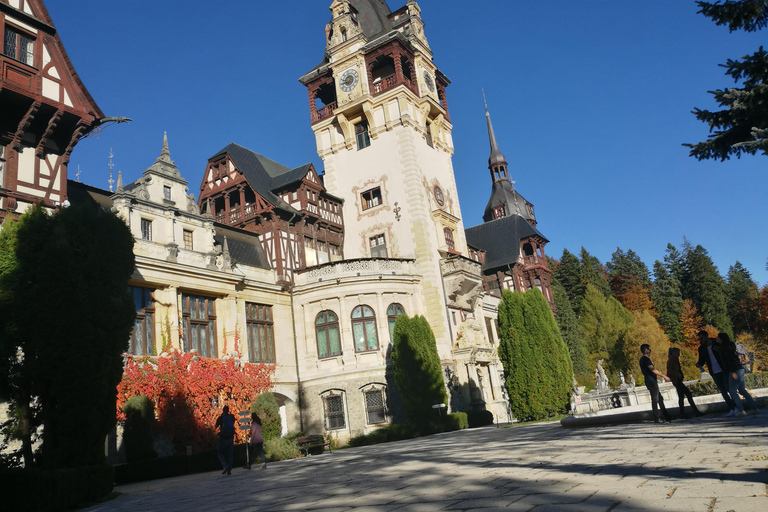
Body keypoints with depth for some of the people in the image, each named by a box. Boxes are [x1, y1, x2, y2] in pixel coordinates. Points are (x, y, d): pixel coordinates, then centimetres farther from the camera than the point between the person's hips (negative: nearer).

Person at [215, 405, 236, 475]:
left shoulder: (220, 418, -7)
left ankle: (225, 466, -11)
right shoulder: (232, 417, 2)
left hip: (223, 438, -3)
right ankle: (229, 470, 4)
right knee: (230, 454, 9)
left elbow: (216, 426, 7)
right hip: (231, 438, 3)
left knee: (220, 453, 10)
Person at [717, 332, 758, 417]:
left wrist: (733, 371, -23)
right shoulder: (730, 345, 17)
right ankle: (754, 408, 13)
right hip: (740, 369, 9)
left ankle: (741, 410, -5)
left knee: (733, 391, -3)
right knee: (742, 390, 14)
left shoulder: (724, 347, -10)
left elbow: (729, 359, -19)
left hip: (735, 370, -9)